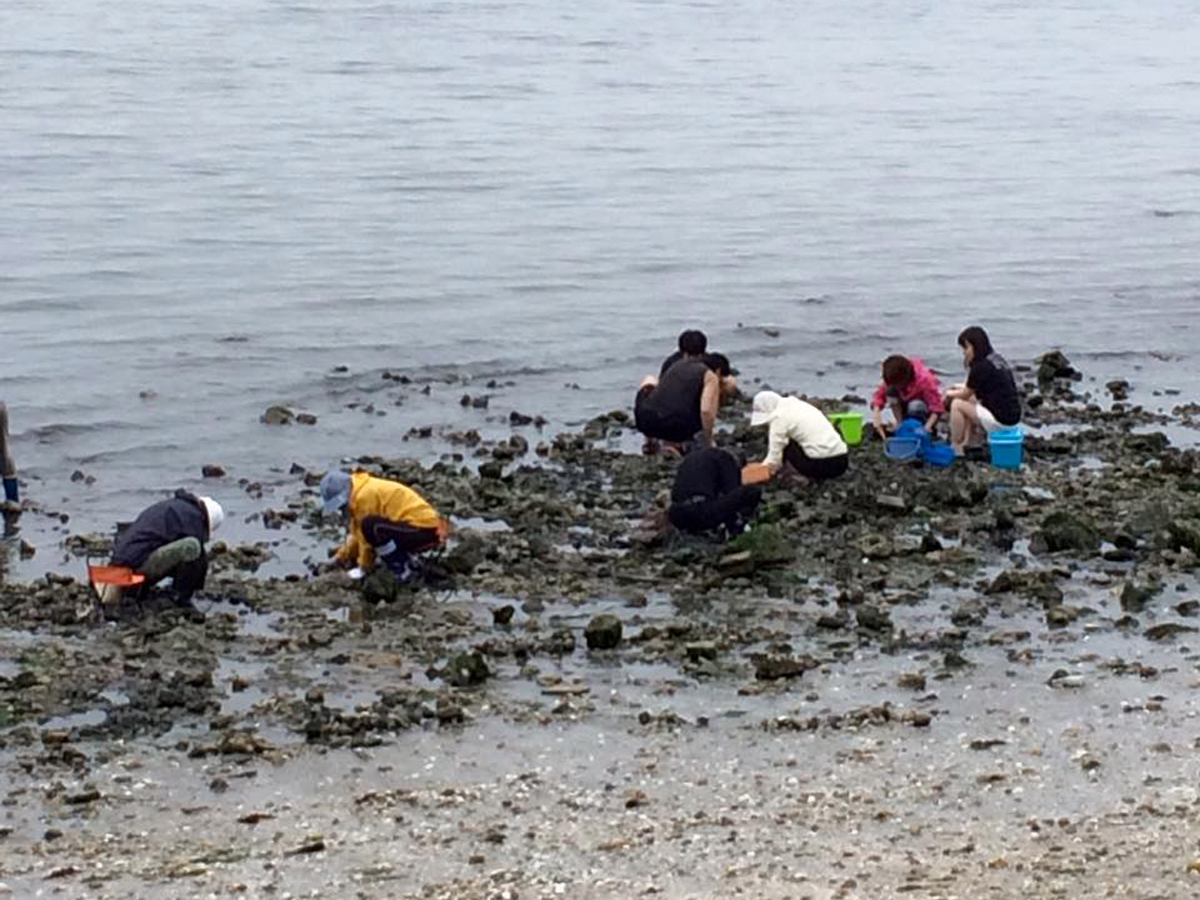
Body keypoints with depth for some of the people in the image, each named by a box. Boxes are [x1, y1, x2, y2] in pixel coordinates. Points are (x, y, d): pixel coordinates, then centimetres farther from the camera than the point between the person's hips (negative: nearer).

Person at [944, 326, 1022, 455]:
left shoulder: (981, 367, -16)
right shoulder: (997, 360, 11)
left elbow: (965, 394, -3)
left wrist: (949, 394, 17)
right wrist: (962, 387, 23)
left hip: (1000, 421, -9)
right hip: (1013, 417, 9)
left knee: (957, 404, 0)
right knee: (970, 401, 26)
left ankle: (956, 451, 6)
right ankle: (968, 444, 23)